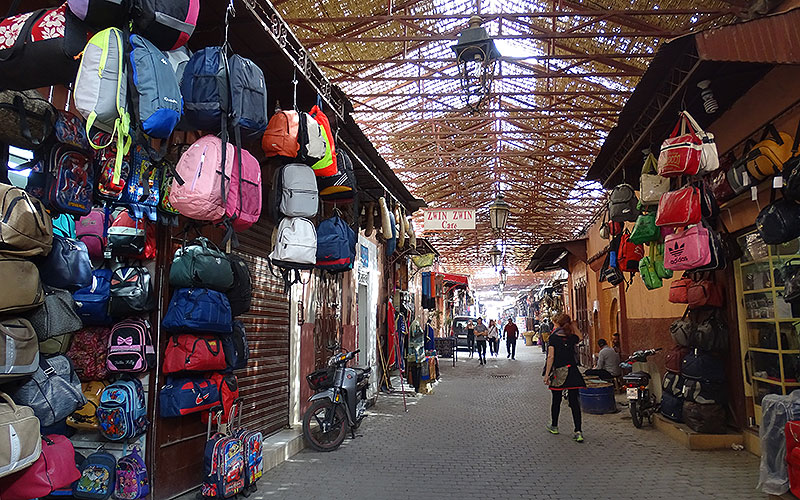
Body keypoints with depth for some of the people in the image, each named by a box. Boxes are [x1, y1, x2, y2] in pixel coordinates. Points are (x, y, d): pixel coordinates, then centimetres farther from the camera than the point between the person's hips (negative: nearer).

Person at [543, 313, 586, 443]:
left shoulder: (554, 337, -8)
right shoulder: (572, 338, 3)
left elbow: (551, 357, -12)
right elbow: (579, 339, 29)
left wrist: (547, 374, -9)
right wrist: (573, 326, 19)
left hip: (558, 373, -3)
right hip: (573, 371, 3)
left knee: (556, 400, 13)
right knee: (574, 401, 2)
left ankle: (554, 426, 30)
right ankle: (578, 431, -4)